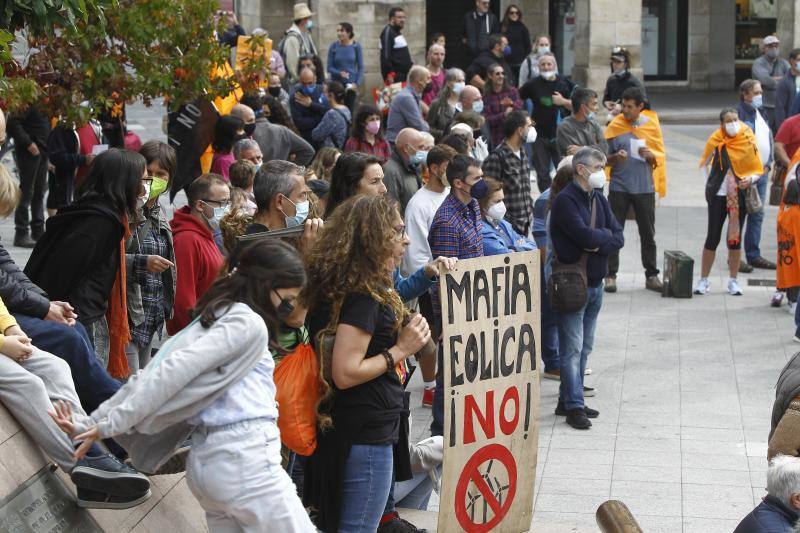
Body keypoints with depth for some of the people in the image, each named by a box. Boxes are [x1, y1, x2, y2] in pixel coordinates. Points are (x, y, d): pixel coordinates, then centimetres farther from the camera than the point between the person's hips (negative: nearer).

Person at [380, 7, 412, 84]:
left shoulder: (398, 32, 18)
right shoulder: (388, 32, -12)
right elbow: (386, 55, -20)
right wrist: (389, 74, -24)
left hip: (403, 73, 10)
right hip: (395, 74, -10)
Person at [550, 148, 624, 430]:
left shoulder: (599, 199, 12)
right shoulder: (565, 200, -13)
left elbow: (619, 237, 5)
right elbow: (585, 236, -24)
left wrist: (598, 244, -14)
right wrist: (606, 234, -5)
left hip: (595, 282, 8)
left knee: (584, 347, 12)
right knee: (572, 348, -6)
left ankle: (568, 400, 19)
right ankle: (574, 406, -3)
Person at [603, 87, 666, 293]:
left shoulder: (651, 125, 5)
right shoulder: (615, 126, 1)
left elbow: (661, 156, 8)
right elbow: (605, 158, 3)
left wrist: (650, 155, -13)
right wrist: (616, 157, -18)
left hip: (645, 187, 1)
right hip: (619, 188, -1)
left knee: (648, 234, 6)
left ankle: (651, 276, 13)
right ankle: (611, 275, 6)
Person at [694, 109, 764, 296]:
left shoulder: (748, 141, -4)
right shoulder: (715, 141, -5)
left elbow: (758, 170, 0)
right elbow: (705, 164, 13)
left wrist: (750, 179, -19)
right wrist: (712, 182, 6)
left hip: (740, 196, 1)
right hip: (718, 195, -1)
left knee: (735, 238, 6)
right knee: (713, 237, -1)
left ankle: (733, 281, 16)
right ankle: (703, 280, 9)